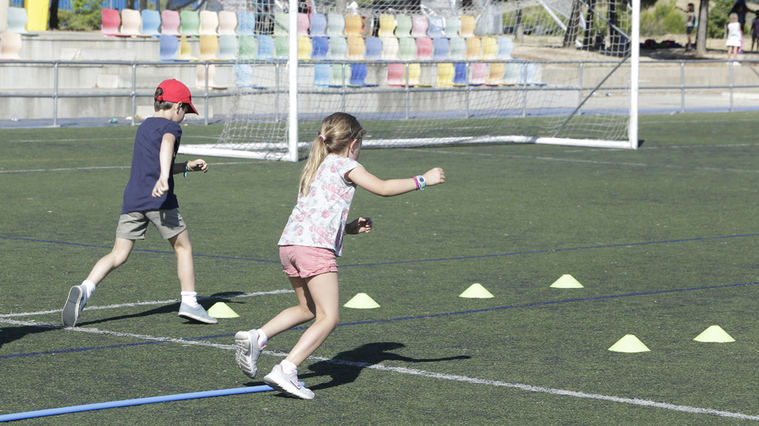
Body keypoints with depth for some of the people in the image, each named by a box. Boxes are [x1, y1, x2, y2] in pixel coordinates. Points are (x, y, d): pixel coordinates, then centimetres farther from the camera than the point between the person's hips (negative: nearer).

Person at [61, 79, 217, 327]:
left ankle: (84, 290, -19)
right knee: (183, 247, 10)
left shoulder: (144, 127, 25)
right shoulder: (170, 126, 0)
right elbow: (166, 144, -24)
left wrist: (188, 166, 39)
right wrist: (164, 176, -39)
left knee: (118, 255, 1)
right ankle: (189, 302, 6)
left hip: (132, 200, 6)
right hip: (160, 200, -6)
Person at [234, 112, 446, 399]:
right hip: (316, 246, -9)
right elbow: (382, 188, -1)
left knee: (307, 309, 24)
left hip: (289, 243, 9)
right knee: (328, 318, -7)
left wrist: (351, 227, 25)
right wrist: (423, 180, 8)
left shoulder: (316, 167, 28)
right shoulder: (344, 164, 4)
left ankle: (255, 338, 10)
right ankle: (286, 370, -18)